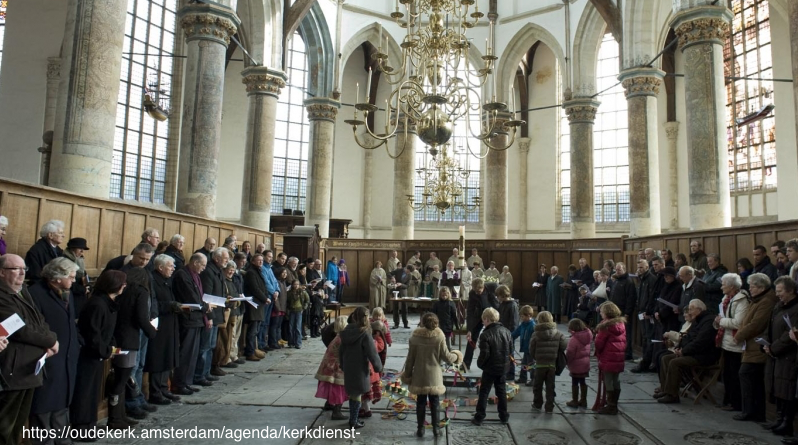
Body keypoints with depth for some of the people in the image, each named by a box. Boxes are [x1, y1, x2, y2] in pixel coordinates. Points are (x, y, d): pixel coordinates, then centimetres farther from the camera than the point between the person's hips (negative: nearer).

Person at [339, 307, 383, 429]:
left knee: (352, 394, 18)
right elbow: (372, 353, -17)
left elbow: (341, 350, 10)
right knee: (357, 395, 6)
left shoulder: (347, 331, 1)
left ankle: (353, 419, 29)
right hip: (359, 369, -7)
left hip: (348, 368, 7)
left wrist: (342, 365, 22)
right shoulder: (365, 334, -21)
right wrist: (378, 367, -3)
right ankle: (353, 422, 15)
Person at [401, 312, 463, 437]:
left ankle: (420, 429, 19)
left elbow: (410, 358, -3)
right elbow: (446, 357, -6)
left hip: (419, 376, 1)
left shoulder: (415, 337, -8)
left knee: (421, 402, 12)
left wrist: (407, 373, 9)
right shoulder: (439, 337, -12)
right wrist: (456, 356, 15)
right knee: (434, 402, 12)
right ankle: (436, 428, 18)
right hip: (434, 376, -1)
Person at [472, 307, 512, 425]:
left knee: (484, 392, 5)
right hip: (502, 367, 5)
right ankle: (504, 416, 24)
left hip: (490, 368, -5)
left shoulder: (485, 335, -20)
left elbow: (484, 354, -21)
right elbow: (511, 348, 8)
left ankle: (479, 417, 7)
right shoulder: (506, 332, 0)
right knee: (501, 391, 17)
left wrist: (480, 364, -4)